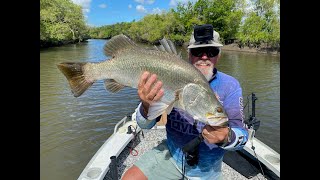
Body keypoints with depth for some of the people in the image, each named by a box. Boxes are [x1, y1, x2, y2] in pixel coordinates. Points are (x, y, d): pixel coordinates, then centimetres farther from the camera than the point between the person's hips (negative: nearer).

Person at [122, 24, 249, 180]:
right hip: (171, 154, 1)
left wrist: (226, 138, -42)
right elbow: (145, 124, -14)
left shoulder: (230, 86, -13)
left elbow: (241, 135, -18)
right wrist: (147, 106, -38)